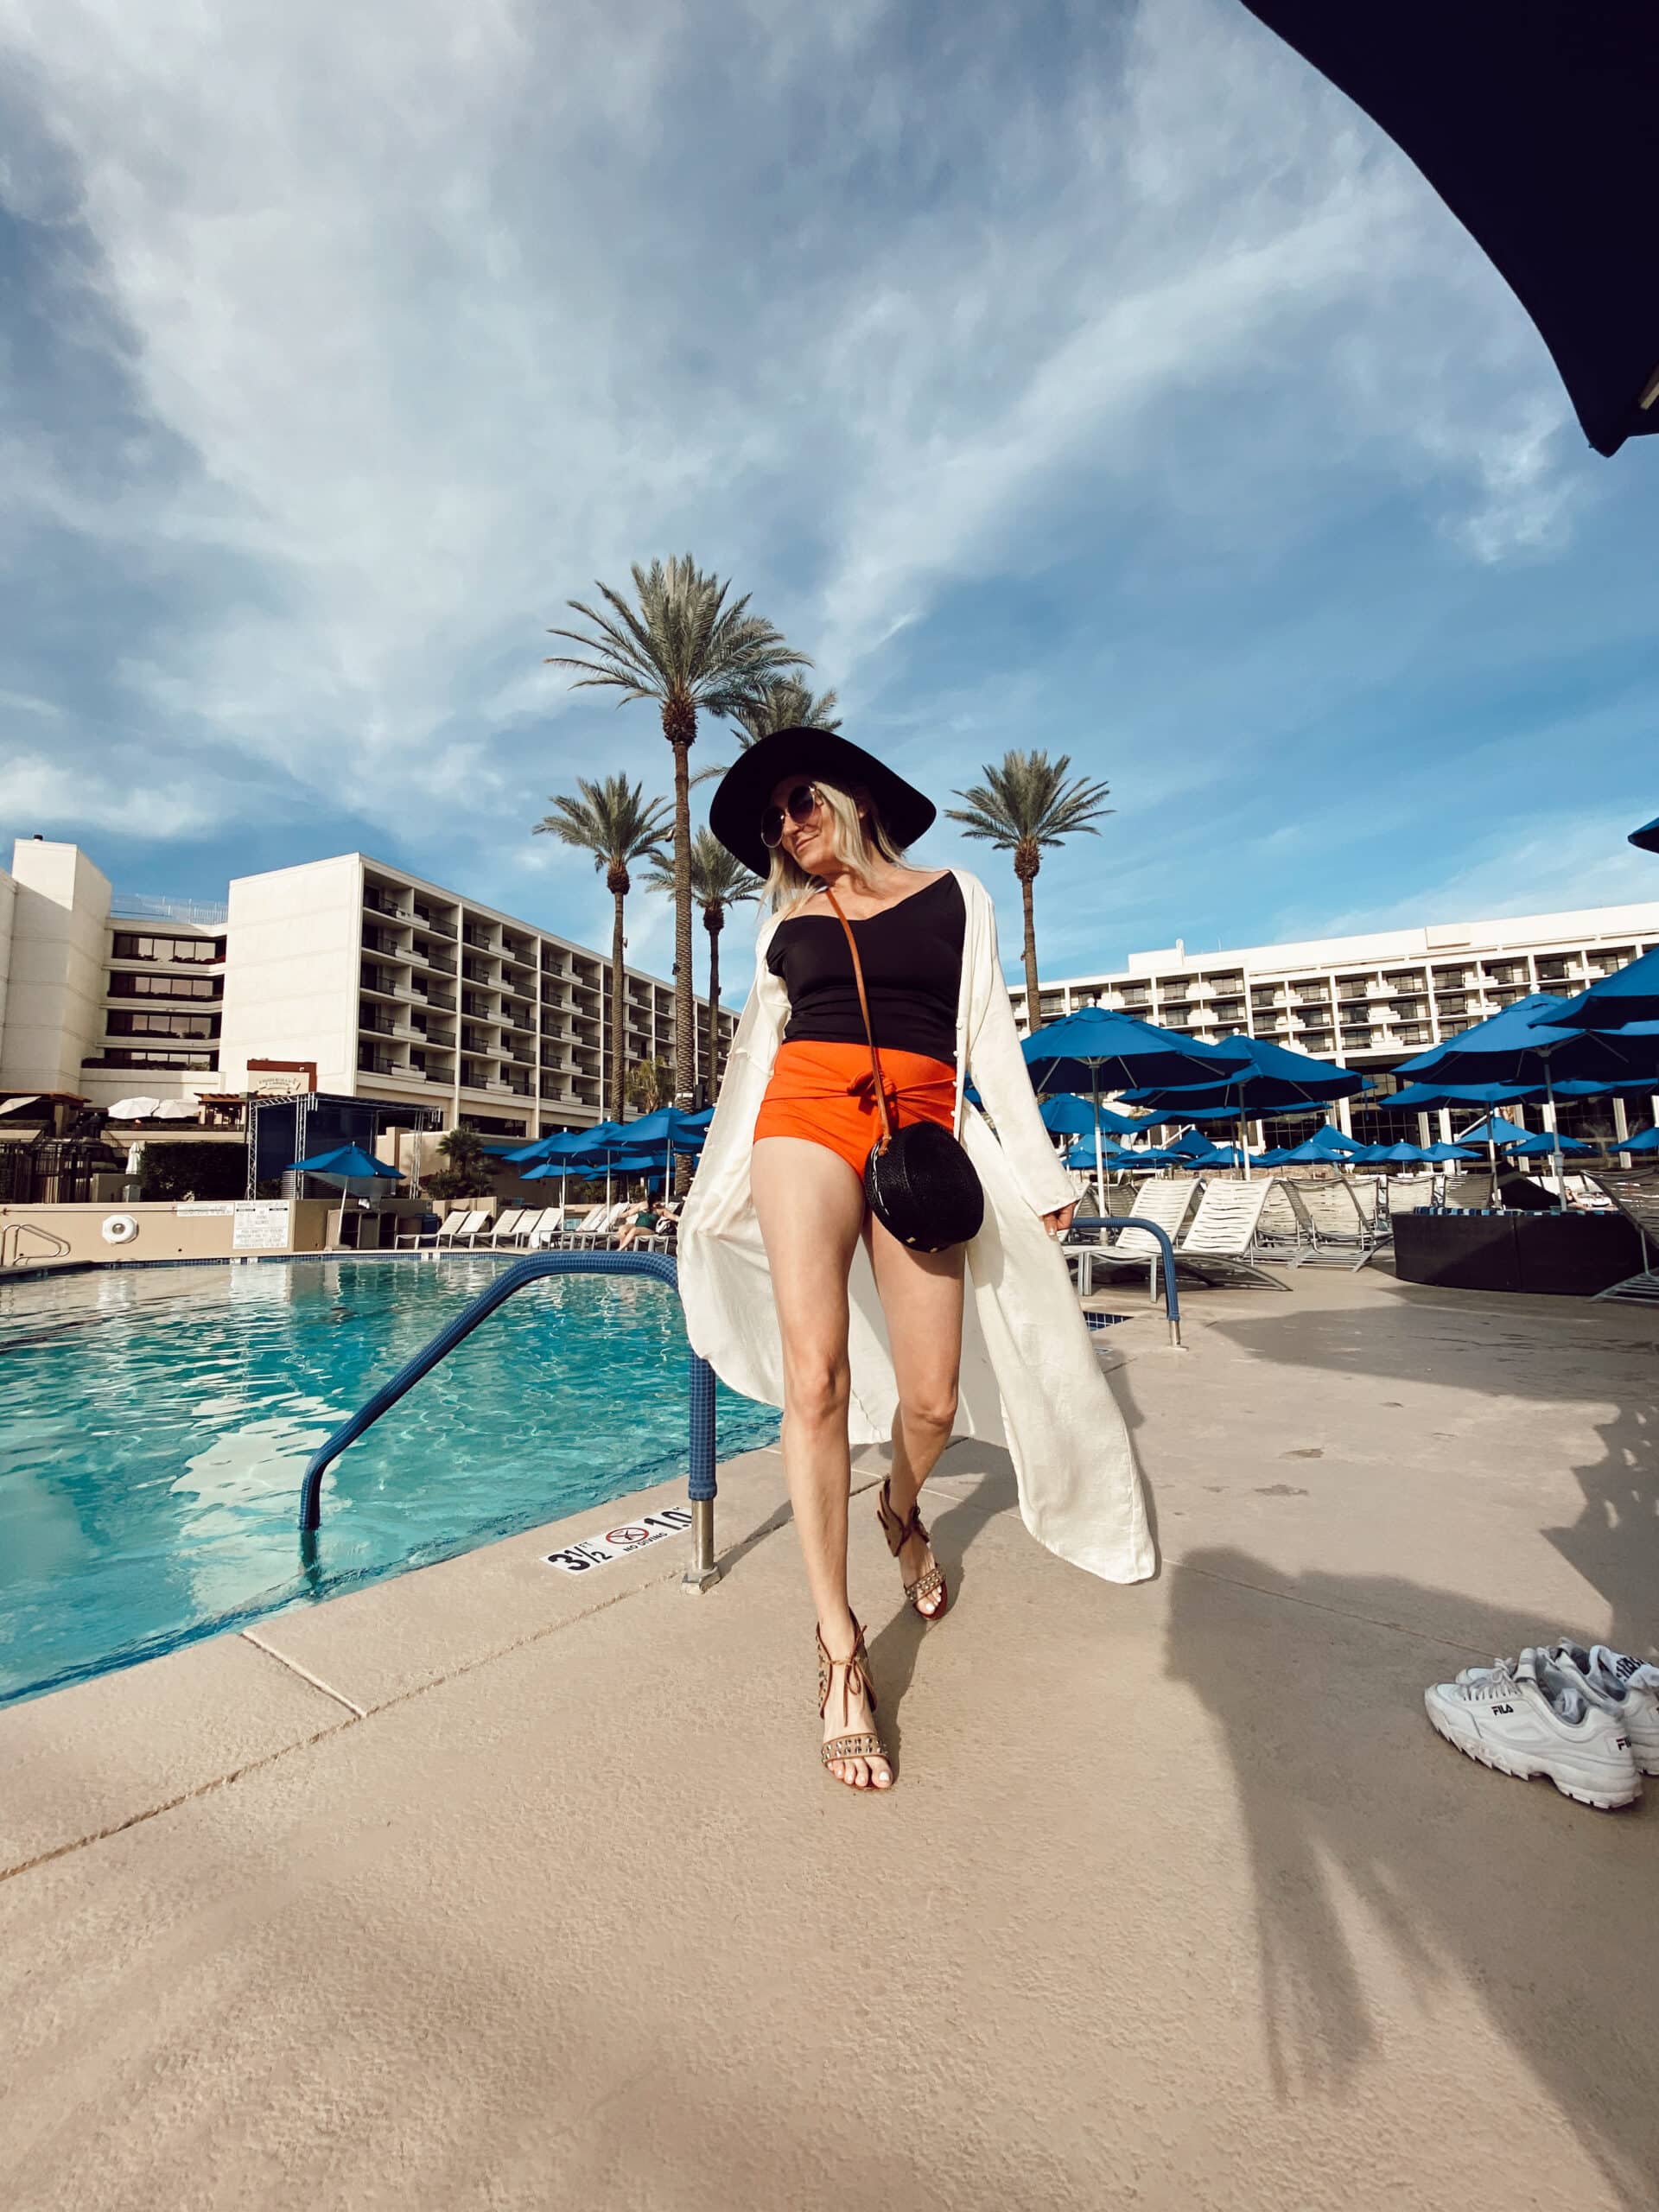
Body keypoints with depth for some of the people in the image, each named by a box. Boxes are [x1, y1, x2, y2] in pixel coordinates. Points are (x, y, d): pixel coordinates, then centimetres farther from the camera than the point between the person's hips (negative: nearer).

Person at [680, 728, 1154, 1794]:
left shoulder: (954, 895, 16)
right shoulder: (787, 924, 19)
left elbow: (992, 1038, 12)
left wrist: (1038, 1168, 7)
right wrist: (717, 1187, 20)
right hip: (807, 1115, 1)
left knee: (931, 1399, -2)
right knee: (815, 1377, -15)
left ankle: (902, 1511, 34)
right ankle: (841, 1652, 0)